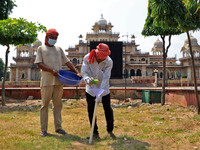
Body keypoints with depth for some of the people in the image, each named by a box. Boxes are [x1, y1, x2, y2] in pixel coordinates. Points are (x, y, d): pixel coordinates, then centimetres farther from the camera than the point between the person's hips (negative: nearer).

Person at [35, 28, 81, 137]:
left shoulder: (59, 49, 18)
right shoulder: (41, 48, 8)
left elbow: (67, 62, 16)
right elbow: (39, 64, -3)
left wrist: (77, 72, 3)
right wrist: (51, 70, -18)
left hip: (58, 81, 4)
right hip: (47, 81, -3)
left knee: (58, 104, 6)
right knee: (45, 105, 1)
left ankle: (58, 127, 13)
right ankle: (43, 129, 8)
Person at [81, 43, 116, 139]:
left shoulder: (109, 62, -20)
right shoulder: (88, 58, -17)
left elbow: (105, 78, -24)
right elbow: (83, 72, -13)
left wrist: (100, 94, -30)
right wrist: (87, 79, -37)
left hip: (104, 89, -1)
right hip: (91, 89, 1)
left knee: (108, 109, 3)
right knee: (91, 110, 4)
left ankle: (110, 130, 24)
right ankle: (95, 132, 19)